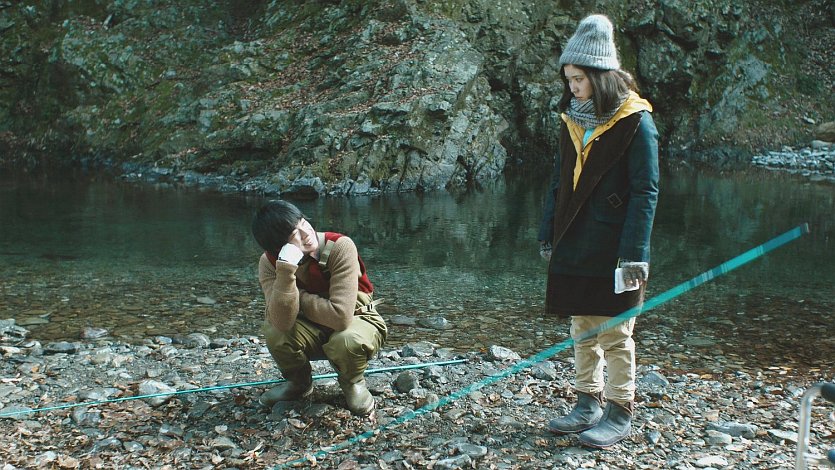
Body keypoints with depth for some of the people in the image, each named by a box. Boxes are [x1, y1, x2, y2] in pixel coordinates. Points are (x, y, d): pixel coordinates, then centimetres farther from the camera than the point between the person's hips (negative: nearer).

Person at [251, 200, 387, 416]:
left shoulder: (341, 247, -29)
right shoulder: (269, 263, -19)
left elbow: (341, 317, -36)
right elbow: (283, 322, -33)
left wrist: (299, 297, -23)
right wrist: (287, 270, -41)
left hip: (356, 319, -3)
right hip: (312, 330, 3)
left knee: (347, 341, -38)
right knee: (274, 331, -28)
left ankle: (352, 382, 1)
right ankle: (299, 382, 6)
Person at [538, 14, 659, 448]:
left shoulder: (635, 123, -10)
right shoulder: (572, 121, 10)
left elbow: (645, 193, -12)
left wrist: (633, 253, -17)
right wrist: (547, 234, 11)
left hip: (612, 254, -6)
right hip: (573, 249, 6)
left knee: (614, 336, 2)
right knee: (582, 332, 13)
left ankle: (620, 415, 12)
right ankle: (588, 405, 24)